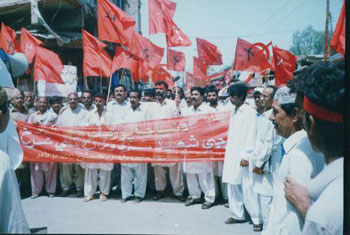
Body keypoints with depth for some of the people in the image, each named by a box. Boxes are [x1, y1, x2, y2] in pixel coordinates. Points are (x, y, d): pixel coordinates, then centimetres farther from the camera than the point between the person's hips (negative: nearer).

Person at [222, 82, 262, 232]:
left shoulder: (250, 112, -9)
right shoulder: (234, 111, 14)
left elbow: (251, 135, -13)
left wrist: (246, 156, -16)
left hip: (243, 157, -7)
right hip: (232, 155, 8)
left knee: (248, 189, -4)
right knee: (233, 186, 12)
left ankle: (257, 219, 7)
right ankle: (237, 215, 24)